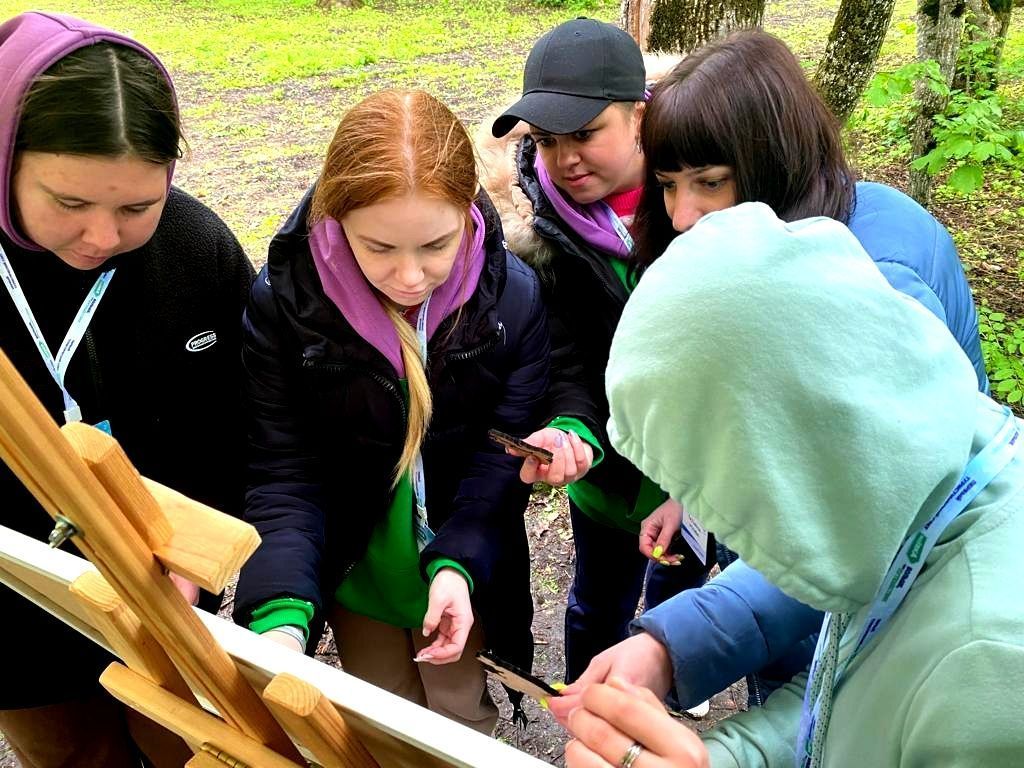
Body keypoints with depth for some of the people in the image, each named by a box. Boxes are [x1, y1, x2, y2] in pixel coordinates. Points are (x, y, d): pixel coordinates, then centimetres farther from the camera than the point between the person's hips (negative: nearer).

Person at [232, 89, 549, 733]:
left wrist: (459, 564, -28)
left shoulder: (513, 294, -19)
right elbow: (283, 472, -19)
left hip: (462, 566, 1)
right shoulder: (283, 301, -22)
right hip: (353, 566, 0)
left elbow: (505, 447, -14)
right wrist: (281, 614, -33)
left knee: (462, 716, 23)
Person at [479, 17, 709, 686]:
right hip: (611, 456, 0)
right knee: (599, 604, 20)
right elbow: (566, 358, -16)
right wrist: (571, 432, -38)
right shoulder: (530, 212, -17)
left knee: (678, 593, 24)